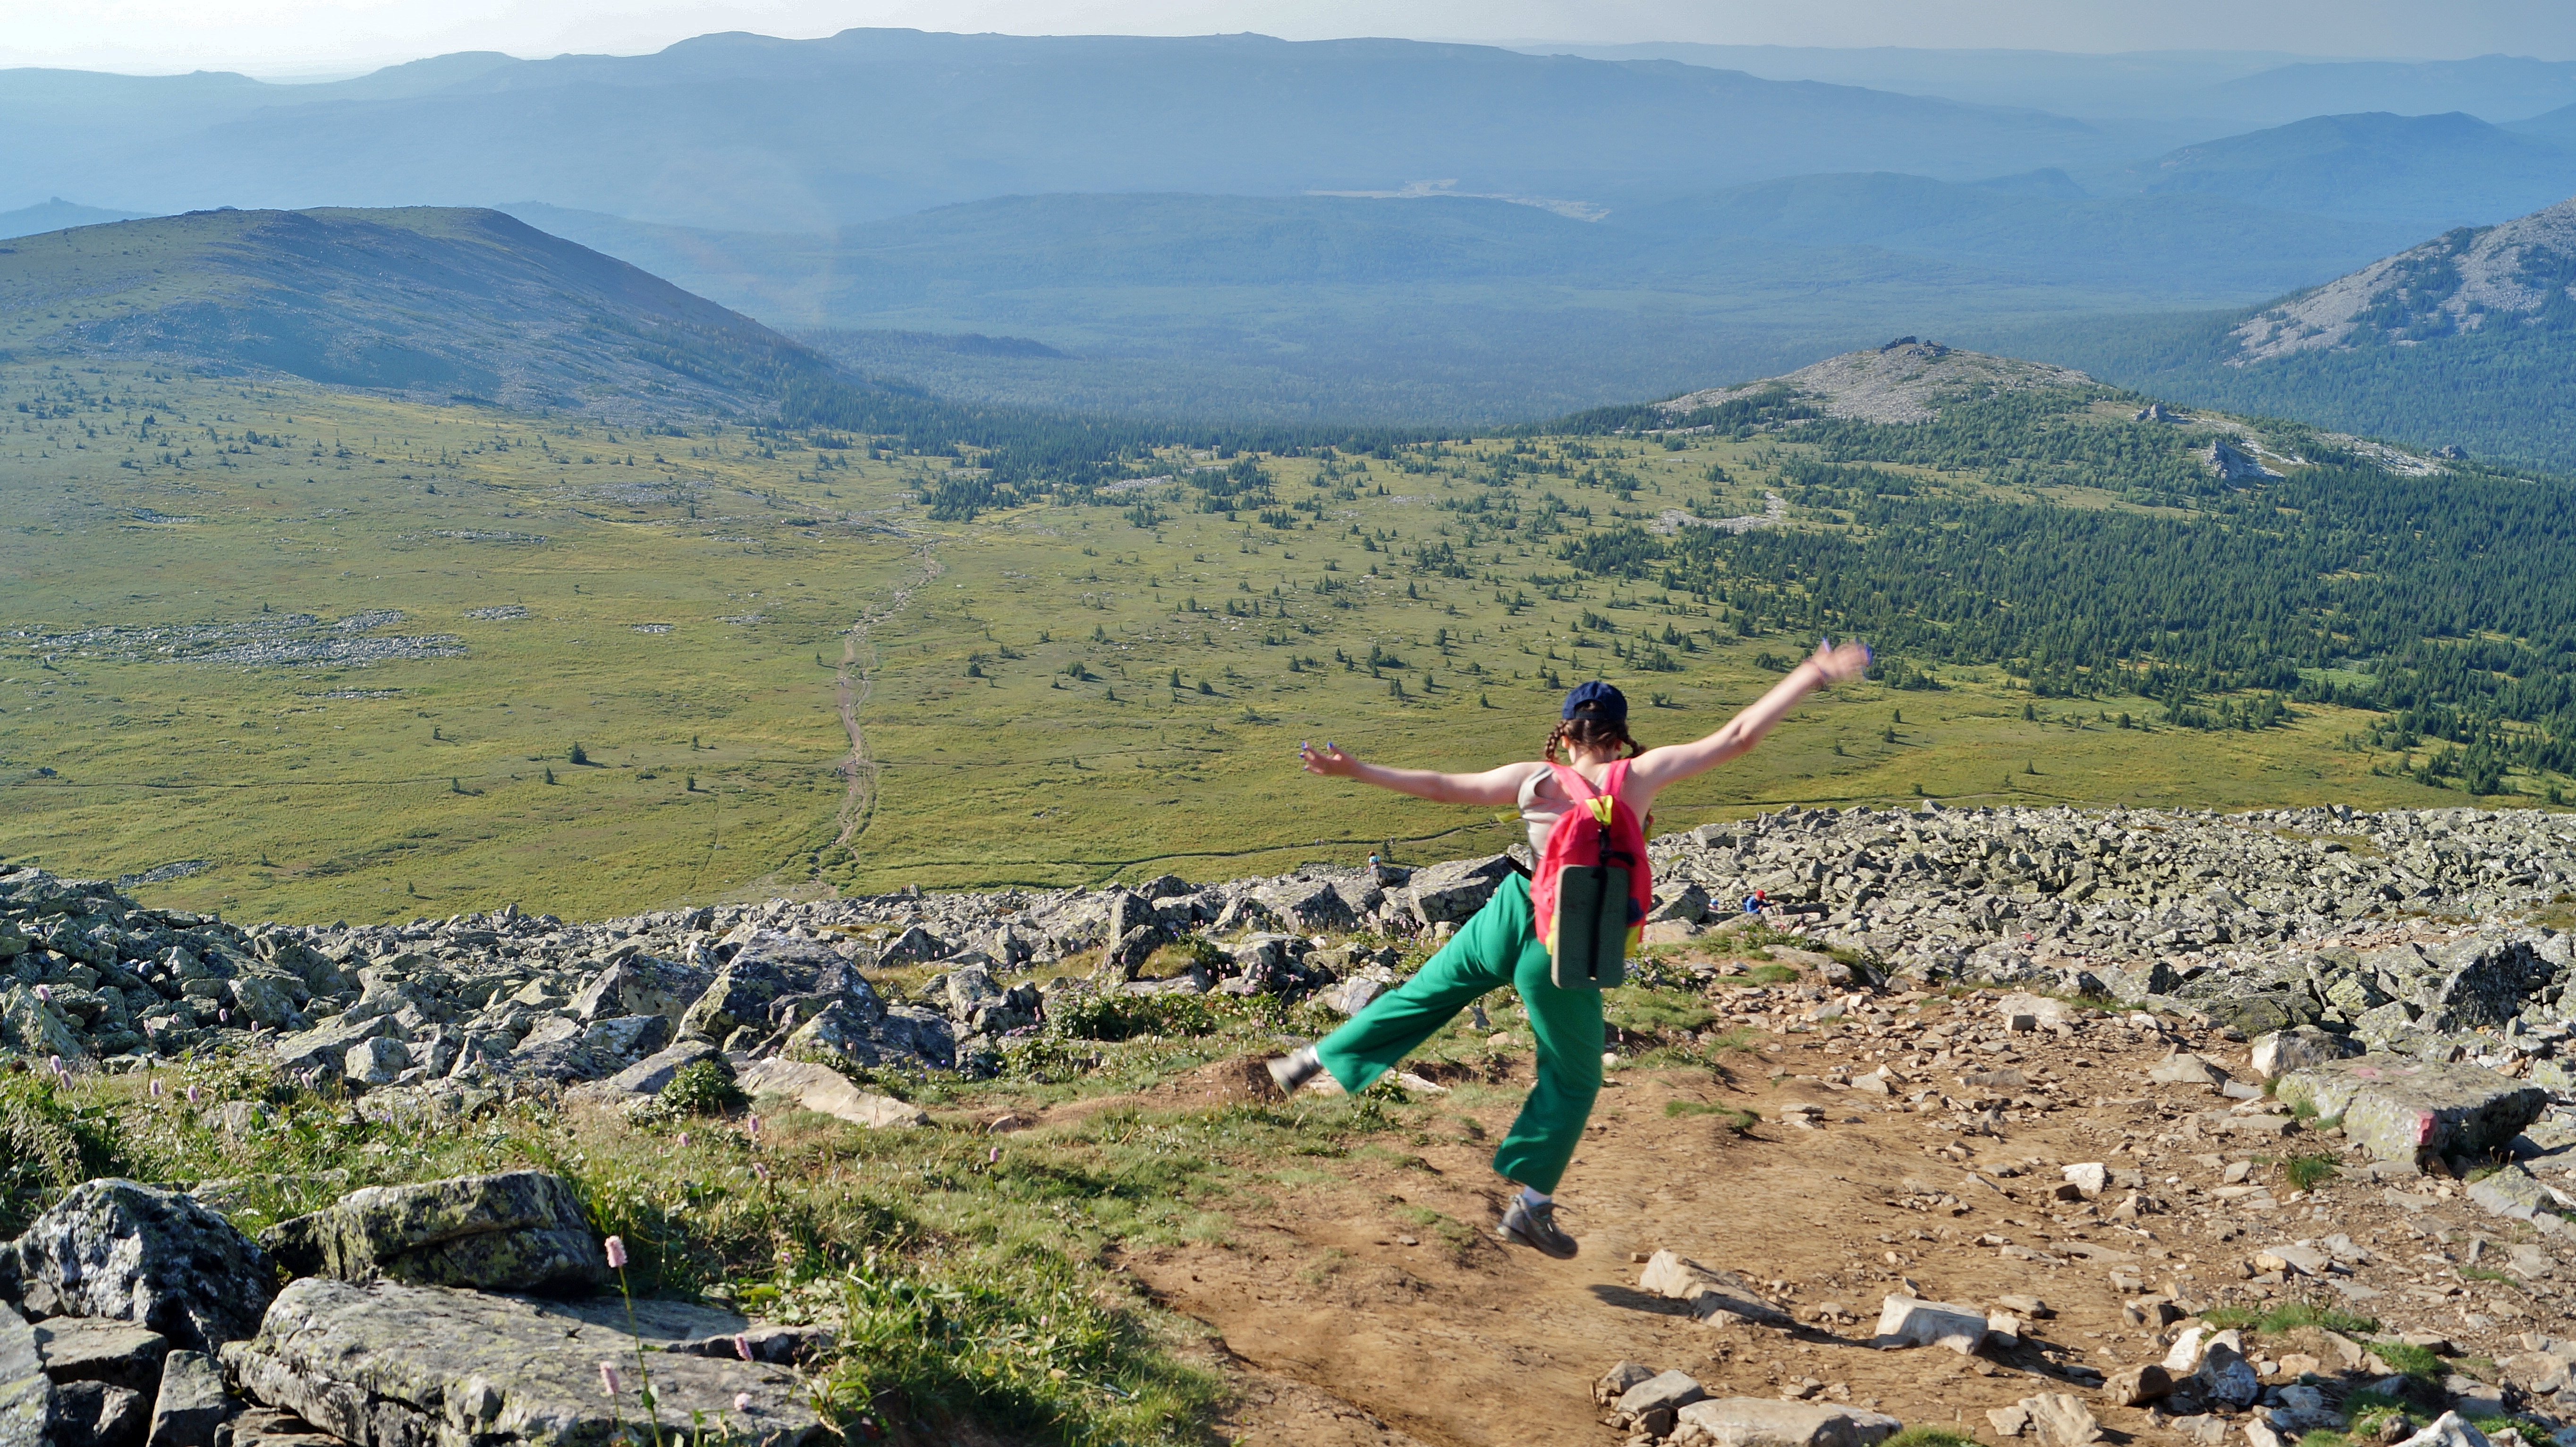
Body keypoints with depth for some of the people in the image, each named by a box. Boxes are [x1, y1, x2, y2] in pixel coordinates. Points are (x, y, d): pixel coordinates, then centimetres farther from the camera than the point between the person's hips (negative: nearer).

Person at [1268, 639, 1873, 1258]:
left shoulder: (1534, 778, 0)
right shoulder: (1640, 774, -8)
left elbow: (1441, 786, 4)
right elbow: (1738, 735, -11)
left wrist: (1355, 769, 12)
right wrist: (1817, 673, -8)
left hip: (1509, 918, 3)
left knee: (1422, 996, 24)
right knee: (1573, 1080, 15)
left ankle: (1315, 1058, 33)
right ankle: (1532, 1206, 17)